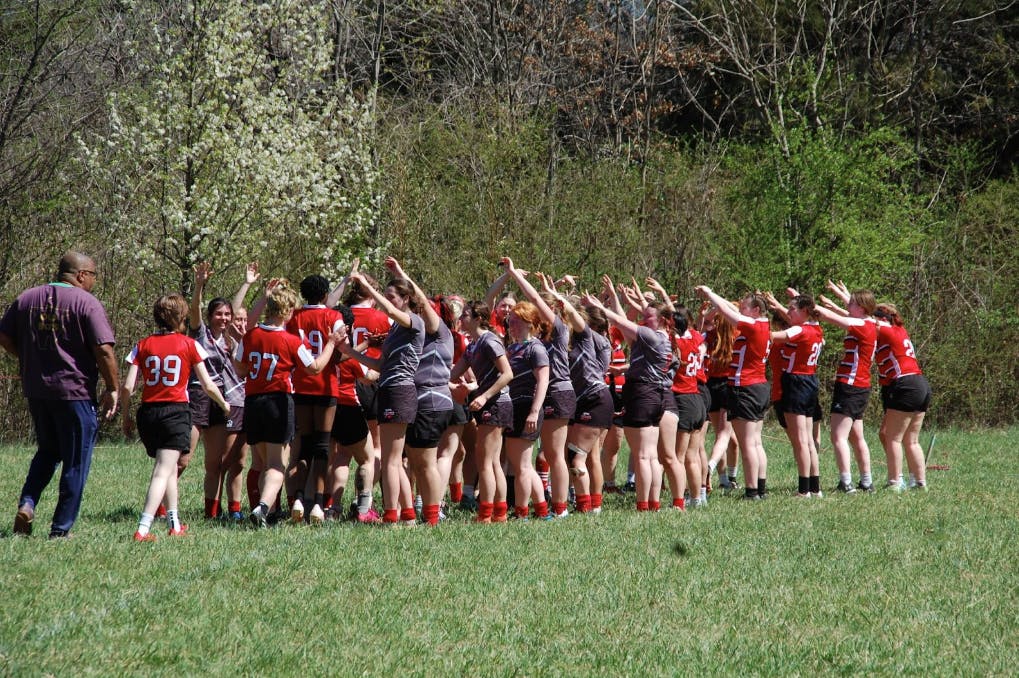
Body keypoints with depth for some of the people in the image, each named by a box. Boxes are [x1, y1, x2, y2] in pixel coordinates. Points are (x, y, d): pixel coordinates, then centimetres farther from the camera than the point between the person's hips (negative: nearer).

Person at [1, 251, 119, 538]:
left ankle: (27, 503, 3)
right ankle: (61, 529, 6)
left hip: (35, 390, 6)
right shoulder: (86, 302, -9)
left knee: (47, 451, 23)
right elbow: (104, 350, -15)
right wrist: (112, 389, -6)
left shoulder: (26, 299, 8)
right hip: (75, 392, -6)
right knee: (75, 462, 5)